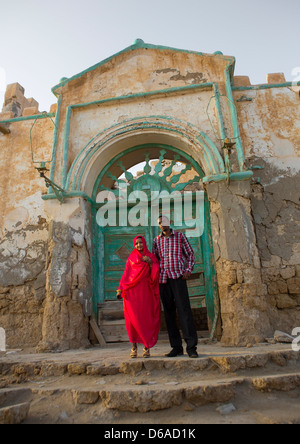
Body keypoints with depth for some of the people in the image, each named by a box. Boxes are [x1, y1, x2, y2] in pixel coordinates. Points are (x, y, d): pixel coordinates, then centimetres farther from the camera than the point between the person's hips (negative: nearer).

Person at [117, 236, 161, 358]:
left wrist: (150, 263, -14)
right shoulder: (131, 258, 11)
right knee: (133, 319, -4)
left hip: (145, 292, 0)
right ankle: (134, 346, 6)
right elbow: (125, 274, 7)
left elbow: (155, 274, 1)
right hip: (132, 292, 0)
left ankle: (146, 346, 7)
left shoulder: (151, 257, 10)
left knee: (146, 318, -2)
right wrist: (120, 290, -2)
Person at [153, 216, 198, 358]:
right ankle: (176, 347, 12)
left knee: (184, 310, -11)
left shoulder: (180, 236, 8)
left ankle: (191, 347, -6)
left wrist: (188, 271, -4)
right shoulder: (157, 240, 14)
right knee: (169, 313, 4)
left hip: (178, 277, -3)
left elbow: (190, 254, 8)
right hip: (163, 279, 3)